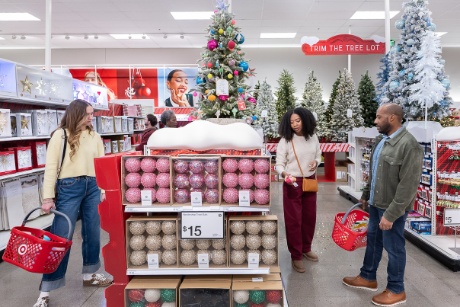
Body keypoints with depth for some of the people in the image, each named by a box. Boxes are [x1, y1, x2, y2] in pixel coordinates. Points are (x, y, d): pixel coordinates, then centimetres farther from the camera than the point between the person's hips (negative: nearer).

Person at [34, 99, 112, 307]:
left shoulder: (95, 136, 11)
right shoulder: (60, 135, -1)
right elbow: (51, 166, -4)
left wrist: (103, 190, 3)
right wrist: (48, 197, -9)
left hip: (92, 187, 4)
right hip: (69, 187, -4)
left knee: (92, 232, 12)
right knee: (61, 237, -2)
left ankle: (89, 275, 31)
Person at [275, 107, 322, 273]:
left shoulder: (313, 137, 2)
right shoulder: (285, 140, -11)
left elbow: (318, 156, 14)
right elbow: (279, 164, -11)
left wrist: (316, 162, -9)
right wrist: (285, 174, -32)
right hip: (292, 183, -5)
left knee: (309, 217, 16)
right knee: (293, 220, 2)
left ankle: (306, 248, 38)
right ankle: (296, 256, 17)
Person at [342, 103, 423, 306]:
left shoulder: (409, 145, -21)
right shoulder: (381, 139, 7)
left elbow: (408, 186, -23)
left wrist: (391, 214, -23)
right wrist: (366, 195, 21)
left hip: (392, 207, -8)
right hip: (375, 203, 8)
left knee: (393, 247, 6)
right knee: (373, 240, 20)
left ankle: (396, 290, 24)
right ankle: (368, 277, 38)